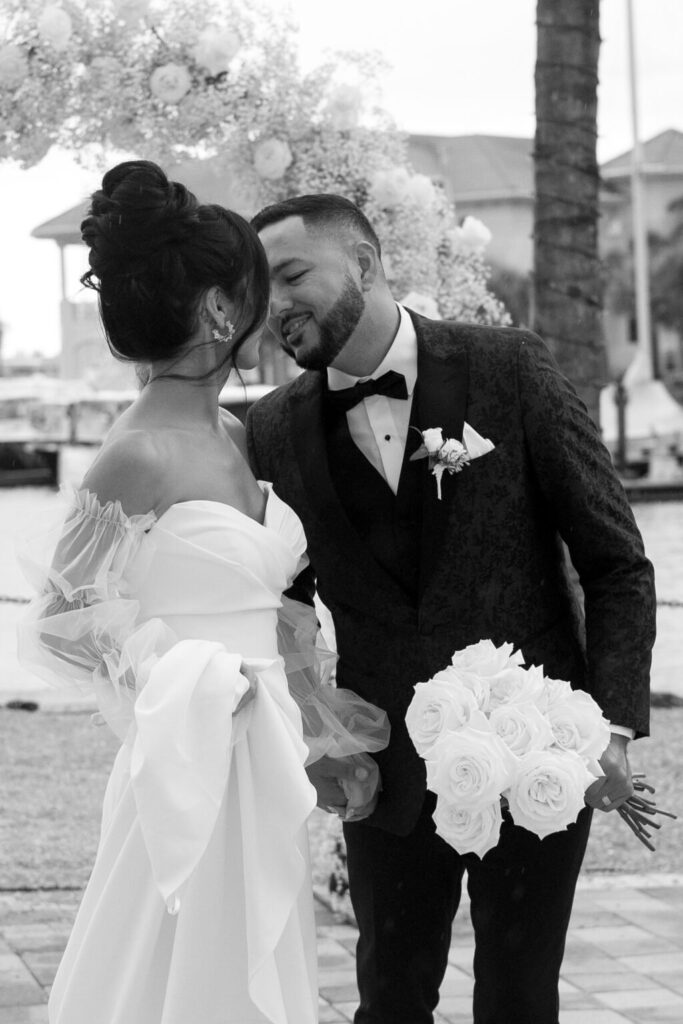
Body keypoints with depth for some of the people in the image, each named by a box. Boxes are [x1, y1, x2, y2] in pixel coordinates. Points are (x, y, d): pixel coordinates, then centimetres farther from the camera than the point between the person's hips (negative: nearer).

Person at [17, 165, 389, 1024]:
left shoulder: (233, 437, 8)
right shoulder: (138, 459, -16)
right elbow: (55, 628, -10)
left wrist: (324, 727, 15)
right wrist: (192, 685, -12)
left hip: (263, 779, 8)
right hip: (194, 781, -8)